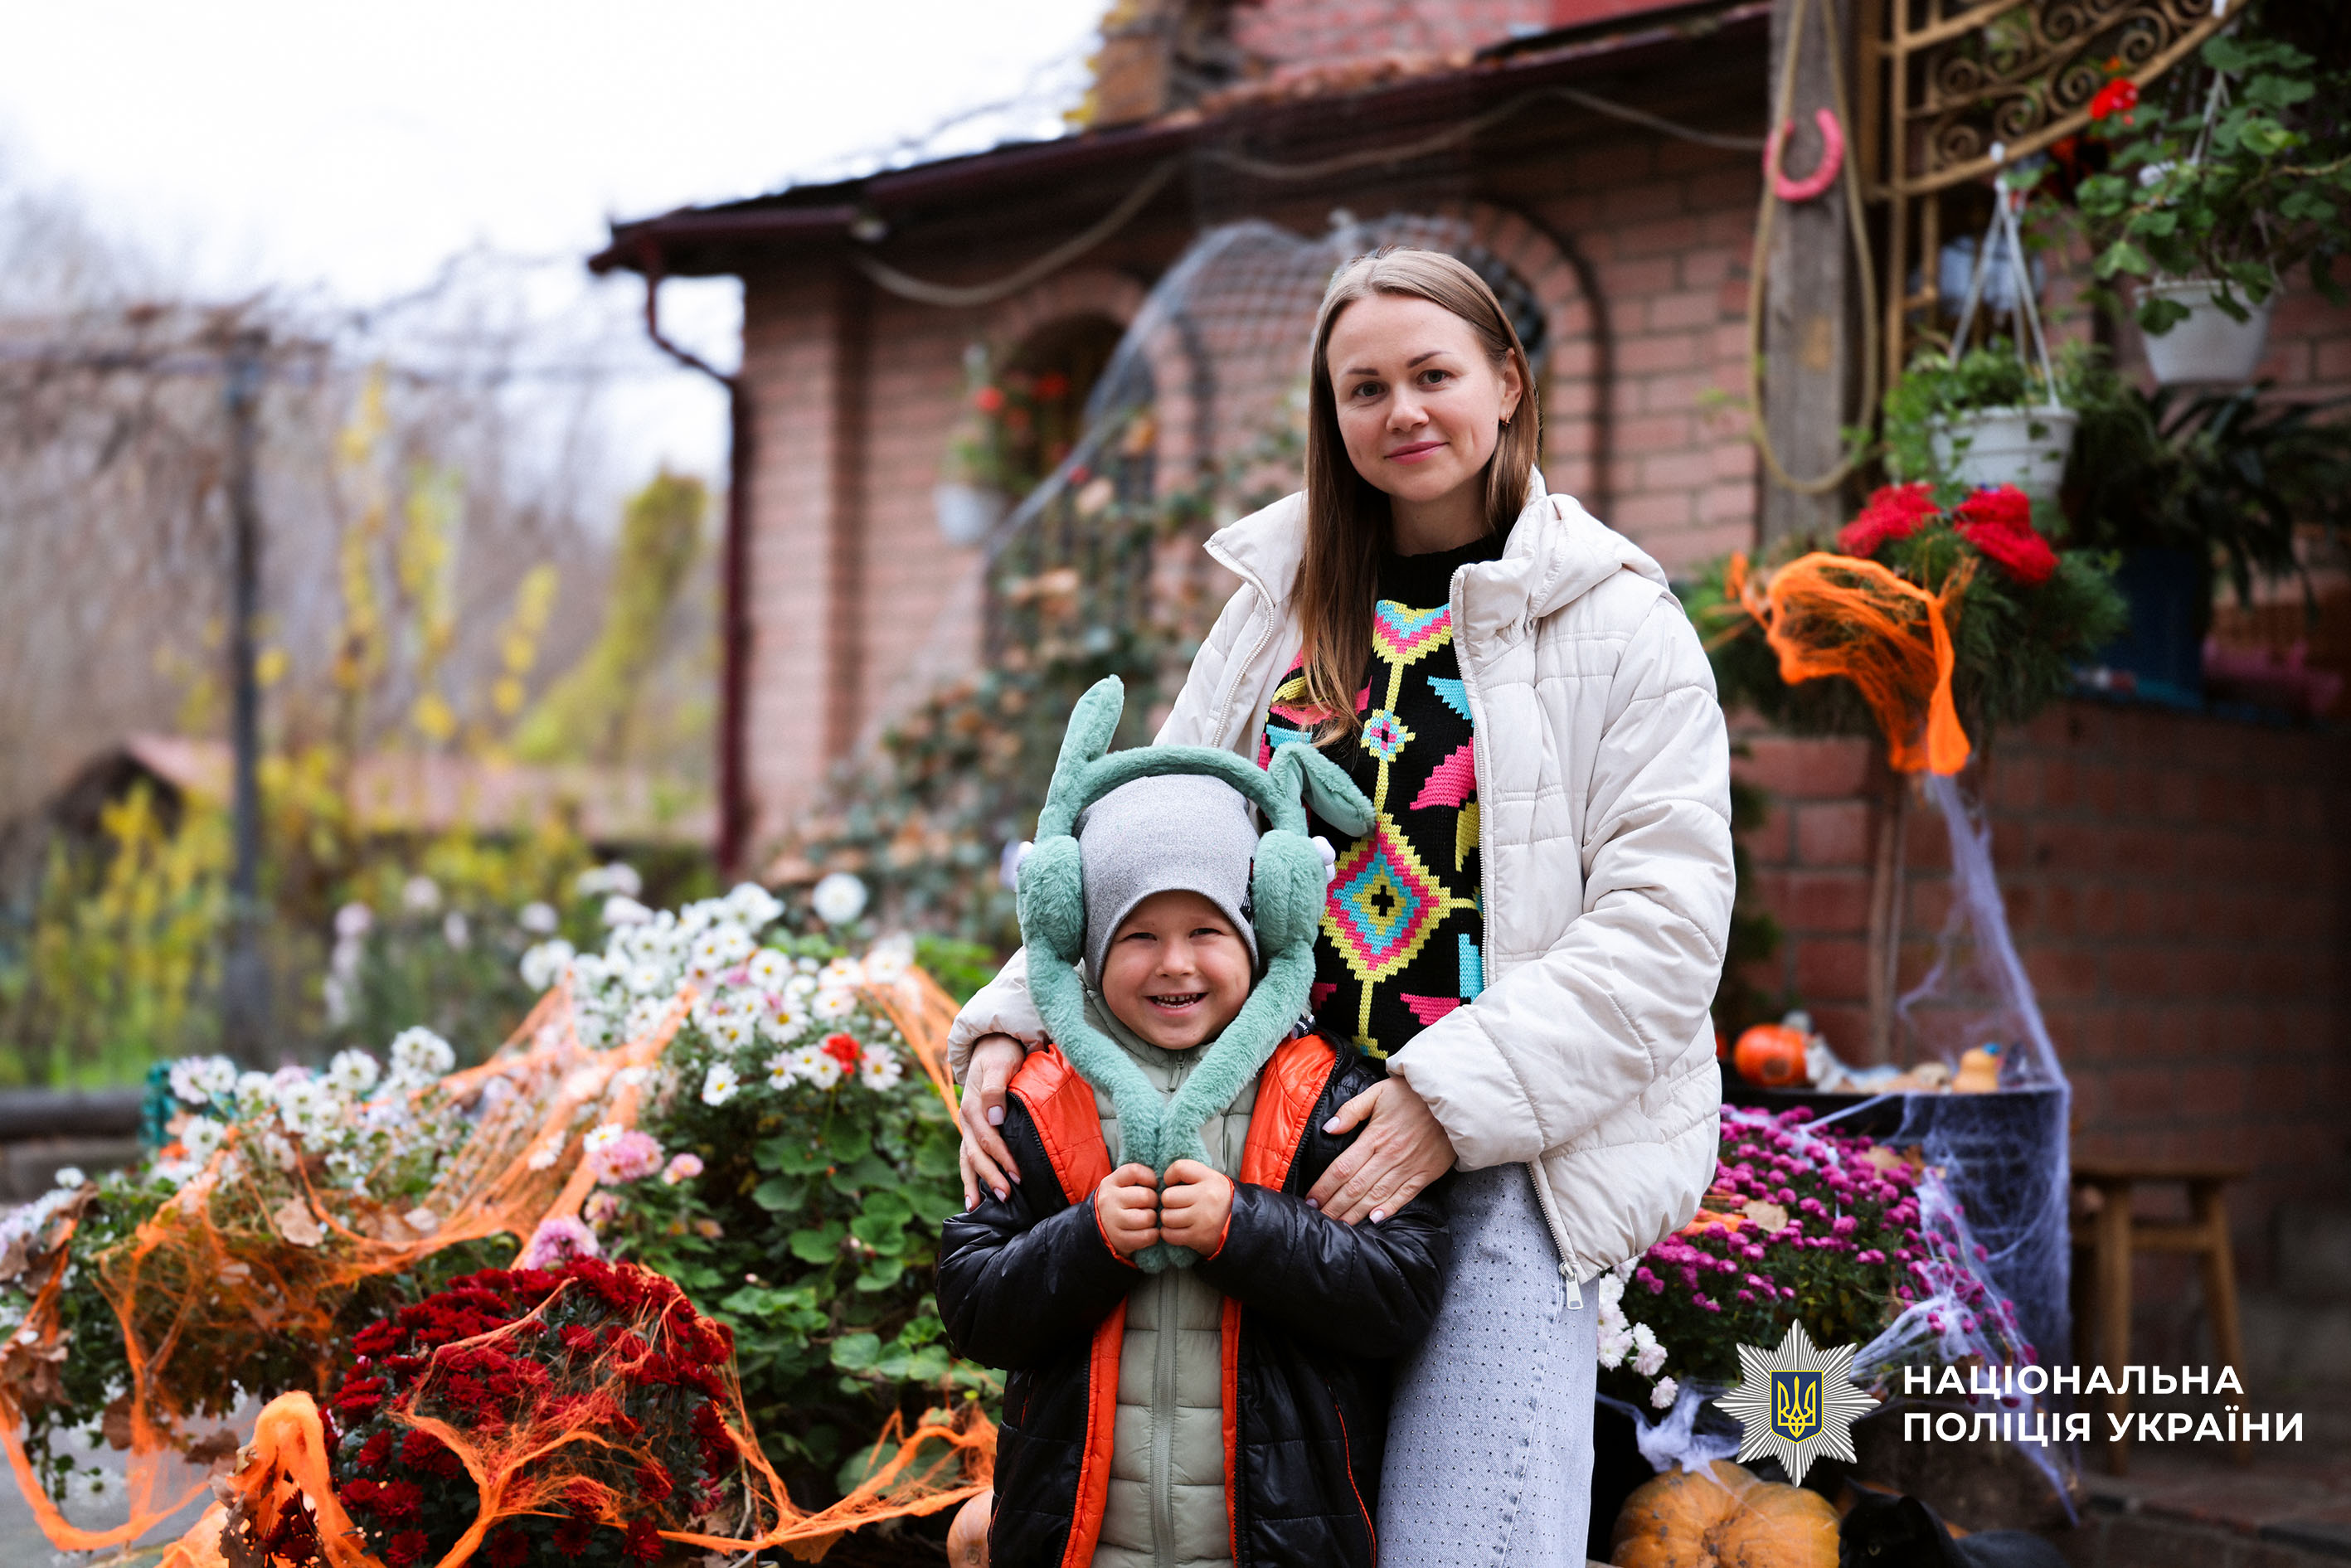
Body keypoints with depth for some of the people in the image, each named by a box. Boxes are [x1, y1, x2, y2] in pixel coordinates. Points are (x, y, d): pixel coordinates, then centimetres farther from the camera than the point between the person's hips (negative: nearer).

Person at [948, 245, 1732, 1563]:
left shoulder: (1615, 622, 1)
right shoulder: (1283, 607, 15)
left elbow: (1665, 917, -7)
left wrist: (1454, 1101, -17)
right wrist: (1016, 1019, 0)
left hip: (1497, 1169, -4)